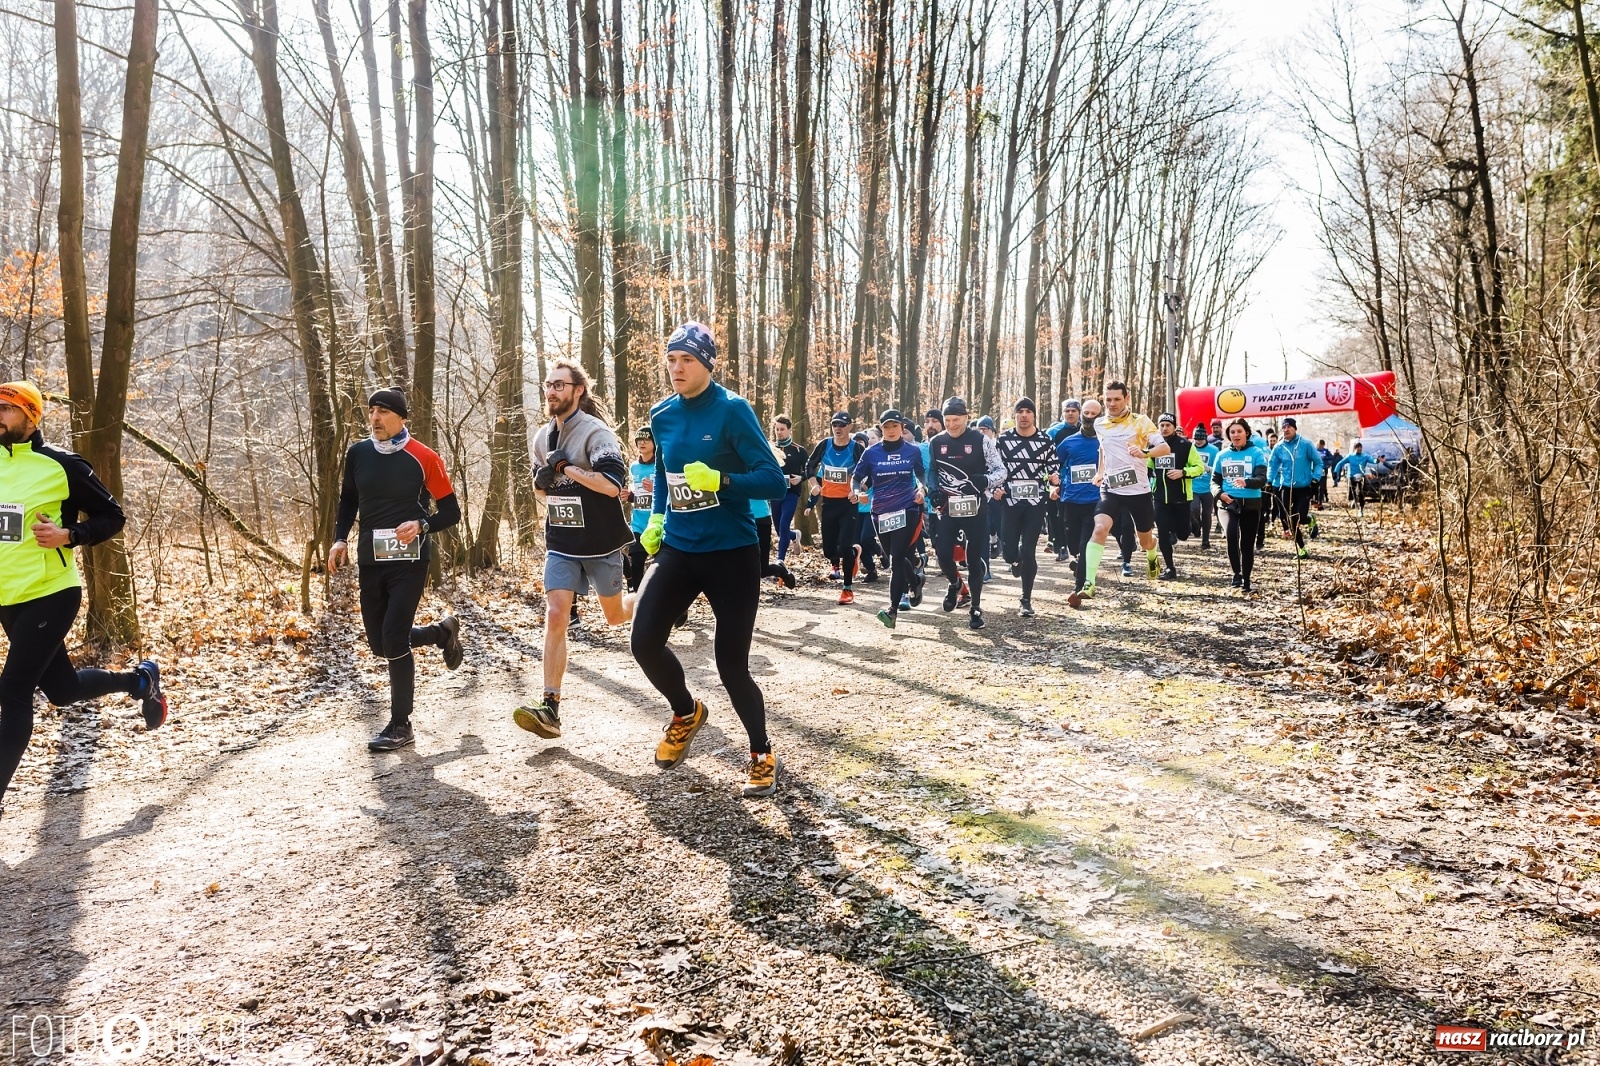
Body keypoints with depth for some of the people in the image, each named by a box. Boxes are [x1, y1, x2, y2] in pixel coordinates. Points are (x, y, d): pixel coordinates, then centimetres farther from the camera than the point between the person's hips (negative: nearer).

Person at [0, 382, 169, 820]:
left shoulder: (61, 466, -11)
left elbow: (111, 516, -4)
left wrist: (68, 535, -19)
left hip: (51, 596, -7)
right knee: (62, 690, 17)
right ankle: (140, 680, 43)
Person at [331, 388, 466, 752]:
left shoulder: (424, 458, -8)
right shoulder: (358, 453, 6)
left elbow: (451, 511, -4)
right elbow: (348, 501, 20)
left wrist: (421, 525, -22)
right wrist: (340, 539, 7)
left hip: (409, 560, -6)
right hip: (370, 560, 6)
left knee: (393, 639, -11)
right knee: (380, 644, 10)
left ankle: (400, 725, 3)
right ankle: (443, 632, 37)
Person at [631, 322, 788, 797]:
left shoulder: (732, 410, -12)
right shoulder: (662, 415, 6)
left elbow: (774, 481, -17)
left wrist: (720, 480, -30)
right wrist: (655, 520, 12)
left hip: (731, 553, -5)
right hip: (677, 549, 5)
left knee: (731, 665, -2)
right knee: (644, 642, -6)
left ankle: (762, 755, 24)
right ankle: (686, 713, 27)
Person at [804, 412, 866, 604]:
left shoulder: (857, 448, -7)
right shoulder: (824, 445, 2)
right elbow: (810, 465, 16)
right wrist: (815, 485, 7)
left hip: (848, 502, -4)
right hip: (828, 502, 4)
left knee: (845, 545, -12)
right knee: (828, 546, 9)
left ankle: (848, 587, -4)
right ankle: (837, 563, 45)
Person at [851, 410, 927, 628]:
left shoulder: (913, 450, 1)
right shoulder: (871, 452, 1)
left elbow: (921, 473, 18)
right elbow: (856, 477, 6)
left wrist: (922, 488, -1)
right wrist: (858, 492, -14)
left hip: (906, 510, -3)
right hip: (881, 512, 3)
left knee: (896, 558, -12)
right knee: (893, 558, 14)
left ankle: (893, 609, -10)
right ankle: (914, 581, 46)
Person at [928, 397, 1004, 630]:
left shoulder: (981, 440, -6)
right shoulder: (935, 443, 3)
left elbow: (1000, 470, -6)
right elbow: (931, 471, 17)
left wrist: (986, 480, -26)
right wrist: (934, 491, -2)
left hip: (976, 508, -2)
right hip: (949, 507, 2)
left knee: (974, 558, 3)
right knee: (944, 555, -5)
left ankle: (976, 608, 17)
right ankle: (955, 585, 30)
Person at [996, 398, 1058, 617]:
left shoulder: (1045, 440, 2)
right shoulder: (1003, 439, 2)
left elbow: (1053, 468, 8)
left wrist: (1054, 477, -13)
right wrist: (996, 488, -8)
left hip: (1036, 501, -1)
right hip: (1010, 500, 1)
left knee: (1029, 551, -2)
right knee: (1008, 551, -1)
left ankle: (1026, 600, 11)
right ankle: (1017, 561, 40)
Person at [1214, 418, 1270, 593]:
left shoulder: (1257, 453, -2)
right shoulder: (1223, 455, 7)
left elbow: (1262, 479, -12)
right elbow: (1215, 479, 12)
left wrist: (1246, 483, -33)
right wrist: (1220, 493, -9)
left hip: (1251, 504, -1)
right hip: (1229, 503, 1)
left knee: (1247, 543, 7)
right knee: (1232, 536, -24)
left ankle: (1246, 580, 20)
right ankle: (1237, 573, -8)